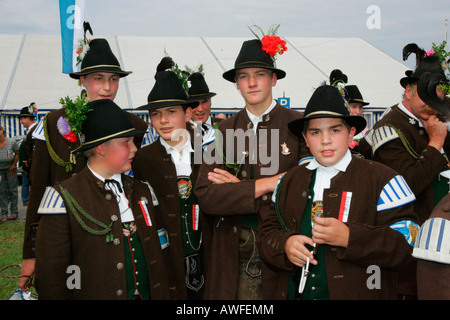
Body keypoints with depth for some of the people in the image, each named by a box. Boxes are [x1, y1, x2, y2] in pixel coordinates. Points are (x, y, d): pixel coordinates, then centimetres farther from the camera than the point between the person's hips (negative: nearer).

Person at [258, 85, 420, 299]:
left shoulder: (381, 179, -7)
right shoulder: (289, 181, 7)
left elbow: (407, 241, -15)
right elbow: (267, 235, 6)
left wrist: (349, 237, -27)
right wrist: (284, 245, -16)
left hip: (360, 293, -3)